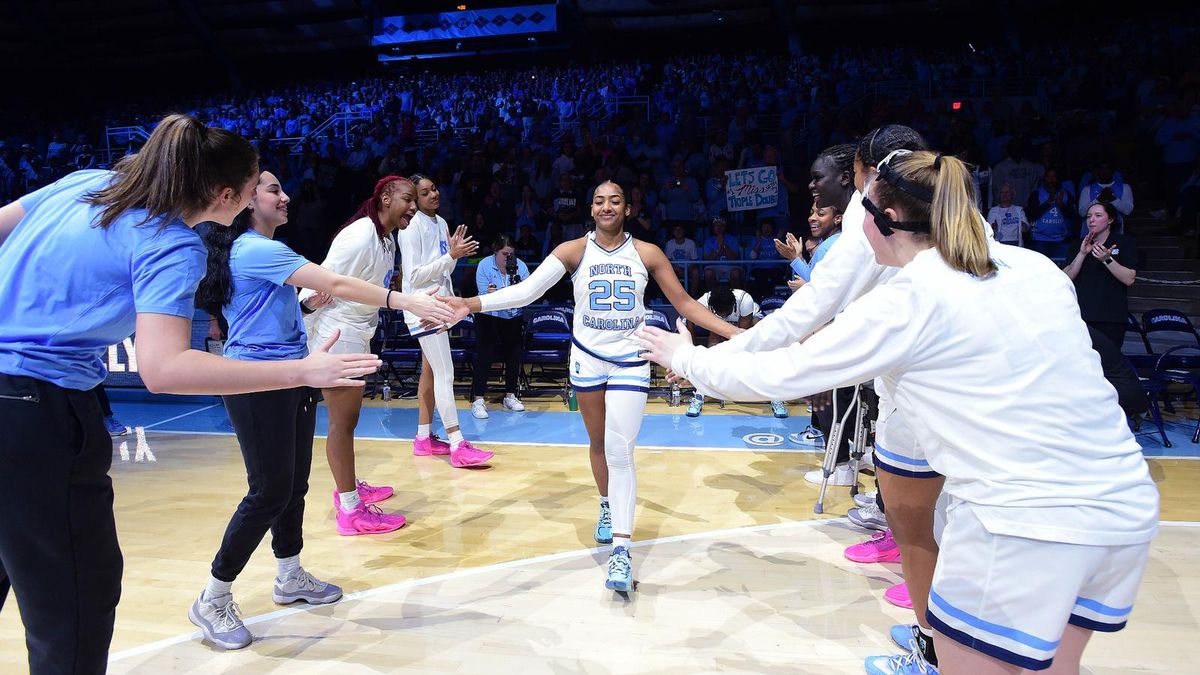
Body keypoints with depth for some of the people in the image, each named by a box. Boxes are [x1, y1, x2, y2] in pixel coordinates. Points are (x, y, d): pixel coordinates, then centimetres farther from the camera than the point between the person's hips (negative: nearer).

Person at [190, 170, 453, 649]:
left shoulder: (256, 249, 16)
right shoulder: (256, 250, -17)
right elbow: (335, 283, -26)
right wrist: (406, 301, -29)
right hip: (257, 382, -10)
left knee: (295, 483, 13)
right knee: (270, 491, -6)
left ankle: (290, 578, 27)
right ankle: (212, 601, 7)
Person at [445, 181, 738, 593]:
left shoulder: (647, 253, -3)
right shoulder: (574, 250, -5)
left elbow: (684, 304, 1)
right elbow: (526, 290, -13)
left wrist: (738, 333, -7)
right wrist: (471, 304, -25)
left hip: (630, 360, -1)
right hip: (587, 358, 2)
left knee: (620, 450, -12)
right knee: (598, 443, 15)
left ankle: (621, 550, -12)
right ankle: (607, 508, 42)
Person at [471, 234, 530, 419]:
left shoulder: (520, 266, -9)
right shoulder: (484, 265, -13)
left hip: (513, 318, 3)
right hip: (488, 318, -3)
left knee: (514, 355, 4)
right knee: (484, 356, -12)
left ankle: (510, 396, 21)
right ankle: (478, 400, -10)